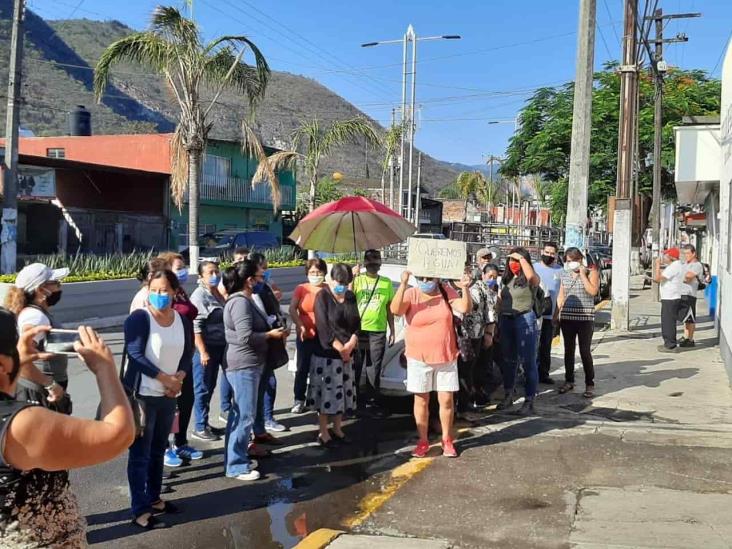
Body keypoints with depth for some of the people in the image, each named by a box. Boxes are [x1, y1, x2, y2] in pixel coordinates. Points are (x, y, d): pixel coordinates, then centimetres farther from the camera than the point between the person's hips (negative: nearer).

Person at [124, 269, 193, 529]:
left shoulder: (183, 320, 5)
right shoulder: (138, 318, -13)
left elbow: (187, 354, 10)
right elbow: (135, 355, -20)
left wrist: (179, 378, -9)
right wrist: (166, 378, -19)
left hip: (168, 396, 6)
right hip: (141, 395, -6)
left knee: (158, 450, 17)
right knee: (140, 454, -1)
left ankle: (153, 498, 31)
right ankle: (140, 510, 4)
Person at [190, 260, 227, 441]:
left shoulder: (219, 294, 11)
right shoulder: (199, 296, -13)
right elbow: (195, 327, -18)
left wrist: (224, 346, 17)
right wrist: (203, 352, -21)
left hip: (218, 347, 8)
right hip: (204, 348, -8)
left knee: (210, 387, 14)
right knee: (202, 389, 0)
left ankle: (205, 424, 24)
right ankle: (200, 428, 8)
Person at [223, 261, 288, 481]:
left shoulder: (244, 300, 14)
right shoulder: (240, 302, -19)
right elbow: (246, 337, -25)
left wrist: (272, 330, 8)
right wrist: (271, 335, -12)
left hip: (248, 365, 11)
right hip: (244, 366, -11)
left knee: (240, 414, 17)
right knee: (245, 415, -5)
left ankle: (237, 457, 26)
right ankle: (236, 466, 2)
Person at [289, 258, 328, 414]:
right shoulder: (301, 289, 3)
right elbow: (292, 309, -5)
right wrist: (299, 325, -18)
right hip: (305, 336, 0)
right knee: (303, 368, 8)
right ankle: (299, 400, 18)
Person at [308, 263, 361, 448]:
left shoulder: (350, 297, 9)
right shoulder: (322, 296, -9)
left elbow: (356, 322, 7)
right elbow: (323, 327, -15)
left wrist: (351, 343, -10)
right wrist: (340, 348, -15)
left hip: (347, 353, 6)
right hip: (326, 353, -6)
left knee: (343, 391, 11)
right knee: (326, 392, -2)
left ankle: (337, 429, 23)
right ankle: (323, 433, 8)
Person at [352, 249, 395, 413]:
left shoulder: (386, 282, 9)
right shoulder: (357, 279, 3)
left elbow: (389, 308, 12)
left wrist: (392, 331, 10)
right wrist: (352, 277, -23)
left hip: (378, 332, 1)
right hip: (358, 330, -1)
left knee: (375, 369, 6)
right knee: (356, 368, 5)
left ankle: (374, 401, 14)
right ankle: (353, 400, 15)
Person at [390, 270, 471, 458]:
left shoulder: (447, 292, -2)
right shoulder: (410, 294, -7)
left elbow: (465, 308, -13)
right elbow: (395, 310, -24)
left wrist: (465, 288, -30)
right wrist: (403, 285, -33)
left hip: (446, 357, 1)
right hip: (419, 358, -1)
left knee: (446, 400, 4)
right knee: (421, 400, 8)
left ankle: (447, 440, 18)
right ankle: (422, 441, 20)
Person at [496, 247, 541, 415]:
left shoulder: (531, 280, -6)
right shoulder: (505, 279, 13)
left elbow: (531, 275, -31)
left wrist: (521, 257, -20)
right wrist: (498, 322, 13)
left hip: (525, 320, -7)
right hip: (506, 320, 7)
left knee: (528, 361, -2)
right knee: (507, 360, 15)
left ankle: (529, 401, 4)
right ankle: (508, 396, 29)